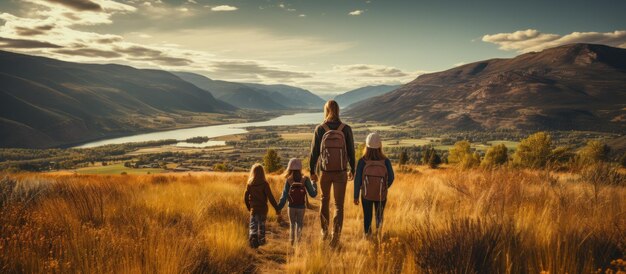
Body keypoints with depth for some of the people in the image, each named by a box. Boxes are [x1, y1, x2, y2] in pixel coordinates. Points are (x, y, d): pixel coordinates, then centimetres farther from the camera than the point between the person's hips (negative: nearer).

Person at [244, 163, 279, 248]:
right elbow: (270, 197, -15)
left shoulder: (250, 184, -3)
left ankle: (253, 240, -20)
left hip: (254, 209, 0)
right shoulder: (264, 184, -12)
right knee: (262, 225, 20)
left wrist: (249, 207, 21)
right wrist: (276, 208, -9)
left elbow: (245, 197, 4)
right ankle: (261, 240, 33)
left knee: (253, 226, 1)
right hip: (263, 208, 0)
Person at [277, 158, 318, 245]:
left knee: (292, 225, 17)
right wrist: (314, 183, 10)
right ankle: (297, 241, 3)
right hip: (301, 207, -1)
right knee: (299, 225, 13)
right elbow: (313, 194, -5)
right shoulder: (305, 179, -9)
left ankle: (292, 242, 14)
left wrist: (279, 208, 0)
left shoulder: (288, 180, -8)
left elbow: (284, 196, -8)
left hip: (291, 207, 1)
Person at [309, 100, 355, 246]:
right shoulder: (346, 129, -8)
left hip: (325, 172, 1)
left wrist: (312, 171, 6)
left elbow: (314, 152, -6)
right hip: (341, 173, 0)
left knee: (325, 200, 23)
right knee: (339, 205, 7)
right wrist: (352, 170, 11)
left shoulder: (319, 129, -10)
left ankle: (324, 231, 35)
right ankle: (336, 233, -10)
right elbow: (351, 151, -2)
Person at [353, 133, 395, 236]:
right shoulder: (385, 161, -18)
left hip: (366, 194, 0)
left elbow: (357, 180, -13)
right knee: (379, 214, 25)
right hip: (381, 195, 0)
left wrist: (356, 196, -1)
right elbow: (391, 178, -9)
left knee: (367, 216, 17)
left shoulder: (362, 161, -19)